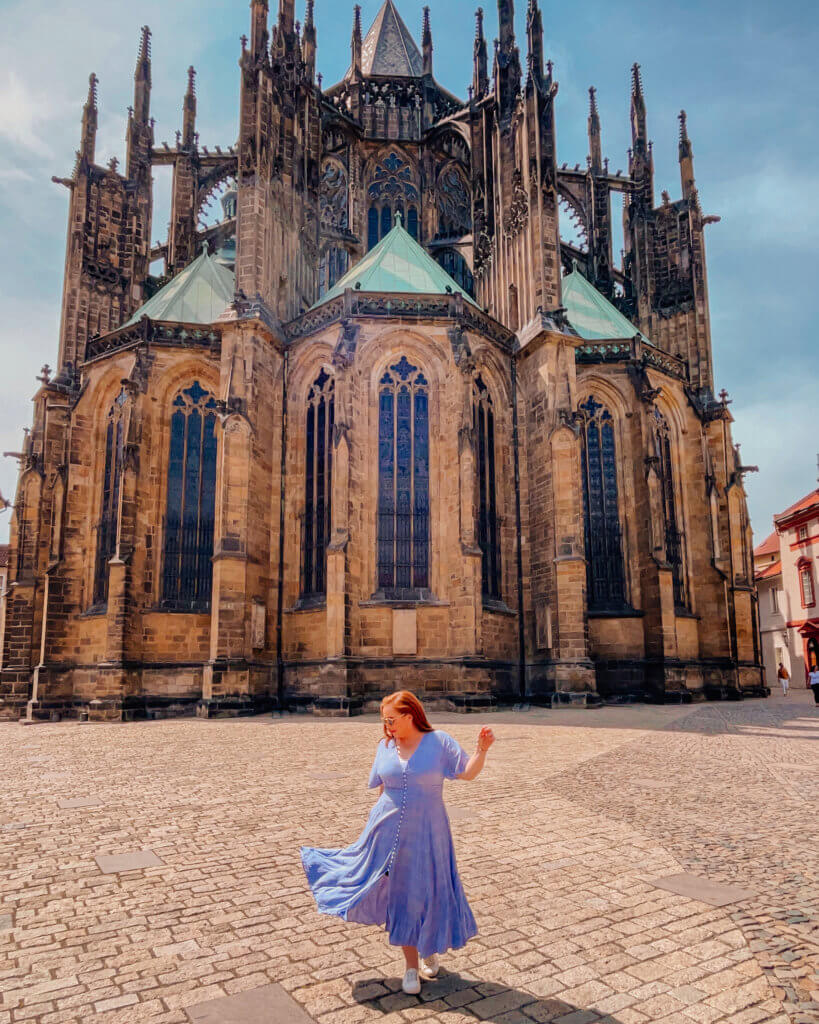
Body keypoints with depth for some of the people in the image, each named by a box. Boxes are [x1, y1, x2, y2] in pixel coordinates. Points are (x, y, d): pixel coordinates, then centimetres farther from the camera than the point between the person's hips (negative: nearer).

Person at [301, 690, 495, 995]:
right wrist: (376, 825, 13)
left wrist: (482, 749, -27)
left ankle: (430, 950, 38)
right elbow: (382, 790, 10)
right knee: (400, 896, 10)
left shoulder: (439, 741, -9)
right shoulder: (386, 746, 2)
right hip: (388, 832, 3)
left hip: (425, 835, -3)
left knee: (427, 893, 8)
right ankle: (411, 965, 28)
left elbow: (468, 773, -12)